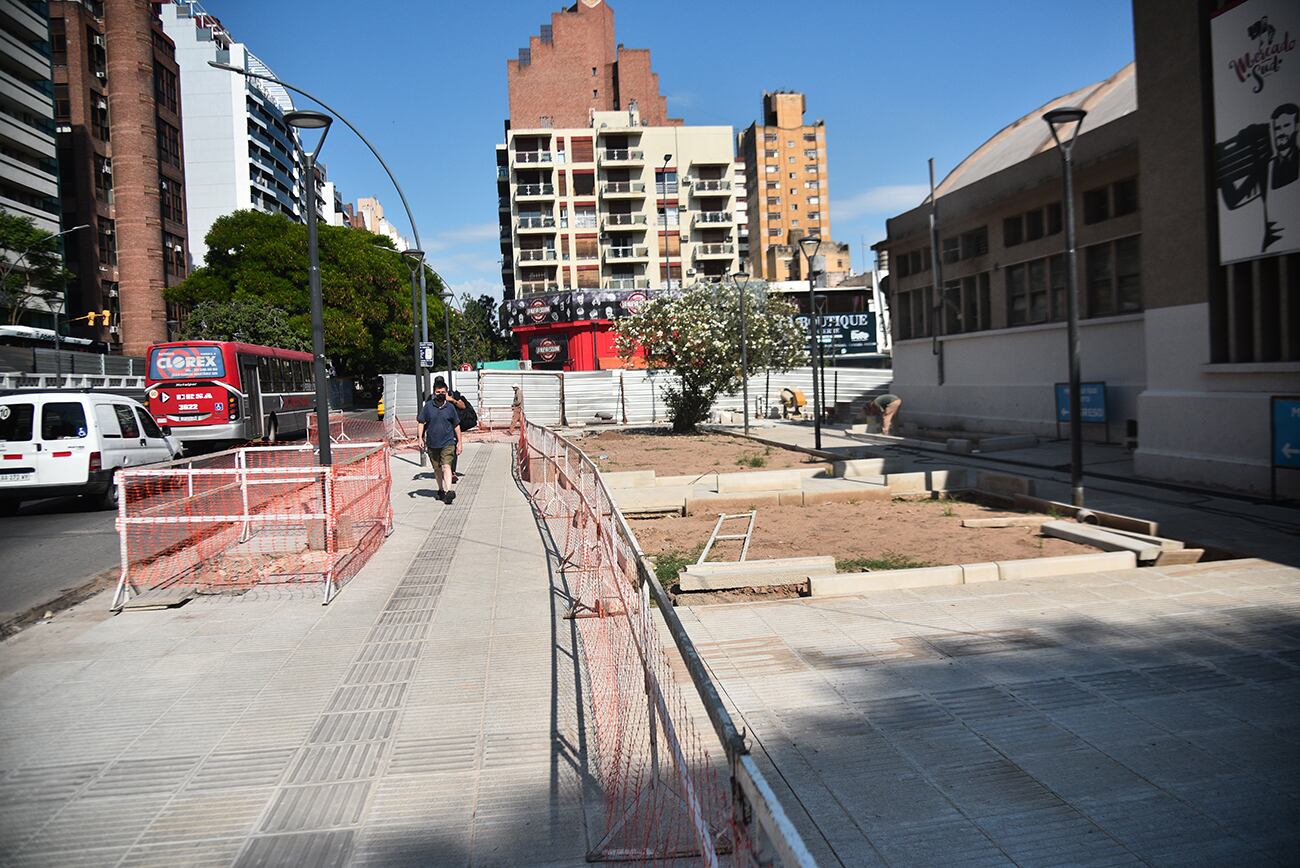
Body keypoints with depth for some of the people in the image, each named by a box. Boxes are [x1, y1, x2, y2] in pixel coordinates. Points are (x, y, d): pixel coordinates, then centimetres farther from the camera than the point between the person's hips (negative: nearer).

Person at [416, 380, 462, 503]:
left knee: (446, 466, -18)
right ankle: (441, 490, 28)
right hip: (432, 443, 2)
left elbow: (456, 425, 9)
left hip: (448, 442, -2)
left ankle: (449, 491, -28)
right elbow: (421, 422, 7)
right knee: (437, 469, 12)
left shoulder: (450, 407, 1)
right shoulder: (428, 406, 2)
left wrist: (459, 442, 8)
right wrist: (420, 438, -4)